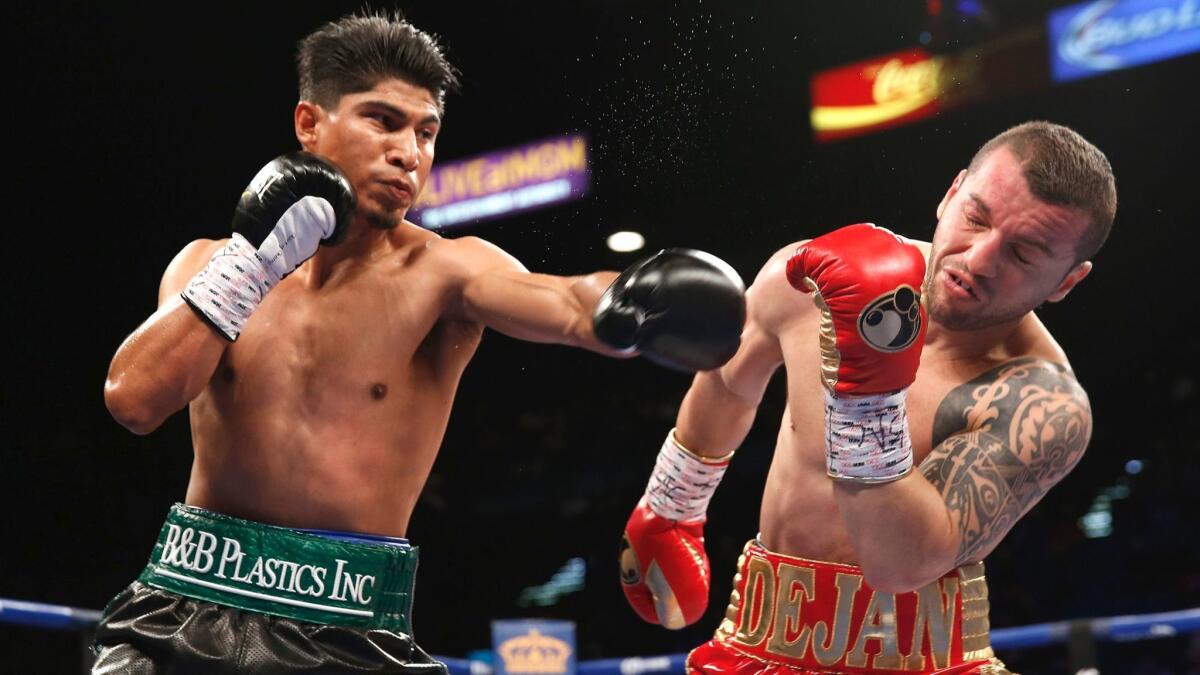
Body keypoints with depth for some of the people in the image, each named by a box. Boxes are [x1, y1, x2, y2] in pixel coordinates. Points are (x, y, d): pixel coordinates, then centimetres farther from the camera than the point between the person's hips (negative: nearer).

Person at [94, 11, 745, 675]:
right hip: (188, 606, 2)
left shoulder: (442, 272, -5)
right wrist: (253, 259, -13)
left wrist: (628, 306, -46)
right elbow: (132, 401, -9)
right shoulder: (209, 263, 4)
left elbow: (572, 307, -23)